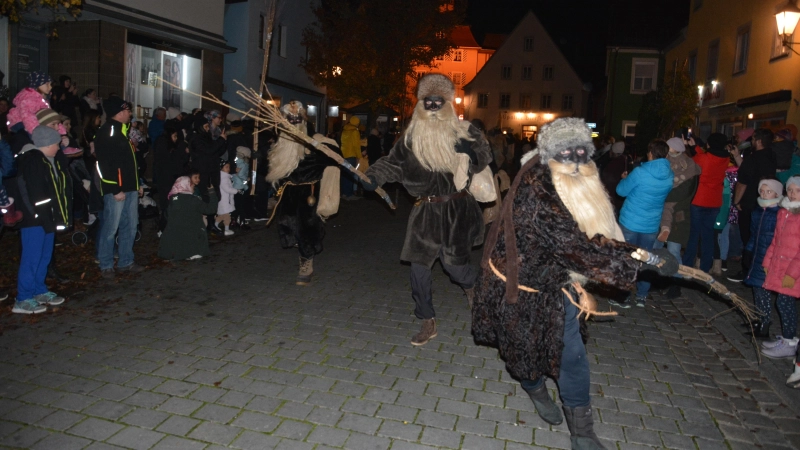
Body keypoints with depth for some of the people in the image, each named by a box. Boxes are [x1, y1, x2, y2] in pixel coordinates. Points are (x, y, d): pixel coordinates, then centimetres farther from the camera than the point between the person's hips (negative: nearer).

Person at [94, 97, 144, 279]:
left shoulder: (122, 131, 18)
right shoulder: (106, 133, -12)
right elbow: (106, 164, -19)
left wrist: (137, 183, 20)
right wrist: (116, 189, -21)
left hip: (130, 187, 10)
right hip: (116, 189, -9)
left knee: (130, 226, 13)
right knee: (111, 227, -2)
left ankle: (126, 262, 23)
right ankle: (106, 265, 9)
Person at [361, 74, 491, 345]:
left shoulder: (463, 131, 1)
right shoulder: (412, 137, 7)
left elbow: (484, 159, 4)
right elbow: (392, 163, 7)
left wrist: (470, 152, -18)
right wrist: (374, 177, -11)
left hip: (456, 208, -3)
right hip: (425, 211, 3)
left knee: (453, 264, -7)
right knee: (418, 266, 1)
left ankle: (473, 282, 33)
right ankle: (427, 323, 16)